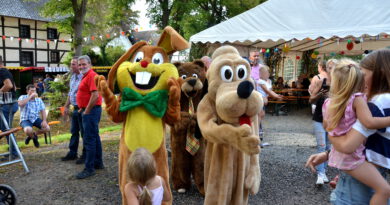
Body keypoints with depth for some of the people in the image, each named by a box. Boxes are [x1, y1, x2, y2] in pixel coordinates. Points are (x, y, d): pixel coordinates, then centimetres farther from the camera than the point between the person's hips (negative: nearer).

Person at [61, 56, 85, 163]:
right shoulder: (73, 77, 13)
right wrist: (66, 106, 21)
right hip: (75, 108, 9)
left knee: (84, 132, 1)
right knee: (74, 132, 17)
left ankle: (85, 155, 12)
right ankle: (72, 153, 29)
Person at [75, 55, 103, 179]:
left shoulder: (92, 76, -15)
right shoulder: (86, 76, 17)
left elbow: (95, 95, -25)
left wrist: (86, 111, -18)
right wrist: (83, 108, 15)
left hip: (91, 111, -11)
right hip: (88, 110, 11)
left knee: (89, 140, -8)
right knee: (95, 137, 16)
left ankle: (89, 168, -2)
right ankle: (98, 163, 26)